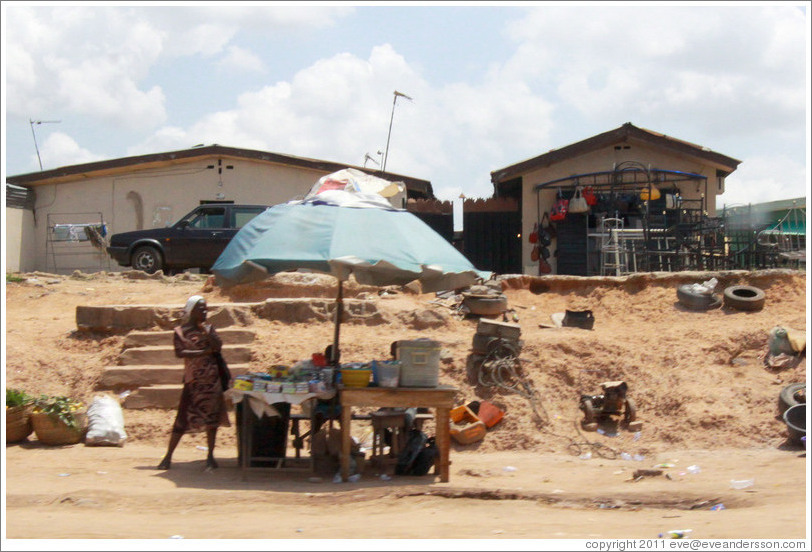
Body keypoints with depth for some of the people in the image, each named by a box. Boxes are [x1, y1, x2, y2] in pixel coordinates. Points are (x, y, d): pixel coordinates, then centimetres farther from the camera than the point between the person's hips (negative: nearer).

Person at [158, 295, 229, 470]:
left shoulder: (208, 328, 10)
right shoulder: (181, 331, 2)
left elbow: (218, 347, -5)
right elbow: (179, 352, -12)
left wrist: (205, 331, -12)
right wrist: (203, 352, -12)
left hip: (211, 378, 2)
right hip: (193, 380, -2)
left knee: (212, 416, -1)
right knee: (184, 416, -4)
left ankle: (210, 456, 7)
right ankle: (168, 457, 2)